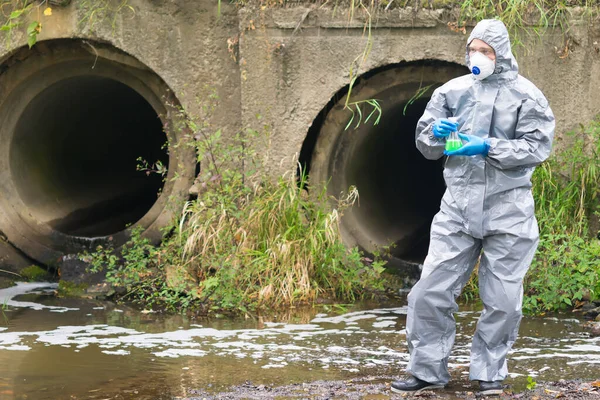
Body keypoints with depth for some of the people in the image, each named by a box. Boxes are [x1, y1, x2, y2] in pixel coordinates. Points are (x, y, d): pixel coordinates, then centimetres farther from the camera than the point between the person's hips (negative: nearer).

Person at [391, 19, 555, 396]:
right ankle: (428, 369, 11)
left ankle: (489, 372, 21)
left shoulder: (526, 95, -2)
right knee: (431, 291, -2)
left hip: (508, 208, -2)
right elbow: (425, 145, 10)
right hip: (459, 206, 2)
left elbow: (536, 147, -9)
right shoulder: (452, 91, 7)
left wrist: (489, 148, -21)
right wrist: (436, 133, -14)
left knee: (503, 300, 5)